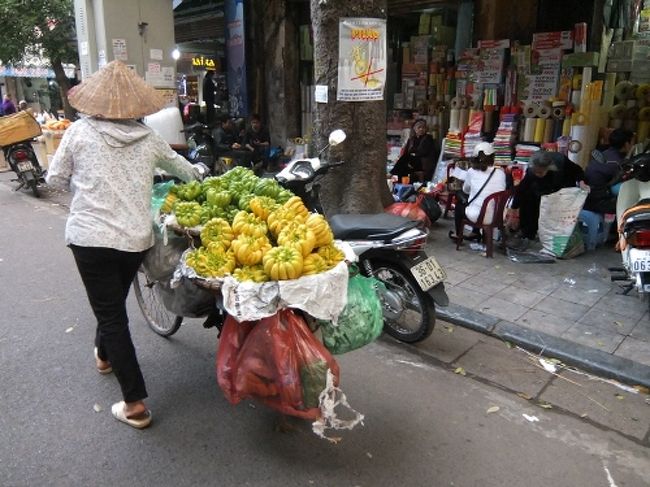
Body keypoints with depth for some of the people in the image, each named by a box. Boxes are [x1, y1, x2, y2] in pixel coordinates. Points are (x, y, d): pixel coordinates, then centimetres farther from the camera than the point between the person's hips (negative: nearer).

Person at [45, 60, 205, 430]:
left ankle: (135, 403, 4)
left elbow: (56, 179, 2)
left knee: (111, 313, 3)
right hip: (137, 237, 3)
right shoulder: (148, 137, 3)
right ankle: (105, 354, 53)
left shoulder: (79, 131, -5)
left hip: (91, 237, -3)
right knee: (114, 302, 26)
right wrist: (198, 177, 41)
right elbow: (177, 164, 20)